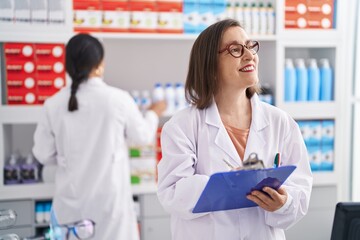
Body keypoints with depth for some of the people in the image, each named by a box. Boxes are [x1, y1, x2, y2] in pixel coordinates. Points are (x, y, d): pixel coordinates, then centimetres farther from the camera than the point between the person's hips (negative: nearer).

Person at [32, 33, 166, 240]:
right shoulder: (118, 99, -12)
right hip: (109, 197, -2)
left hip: (71, 199, 3)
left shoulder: (54, 104, -6)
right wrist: (154, 114, 23)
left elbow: (44, 154, 3)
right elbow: (143, 136, 3)